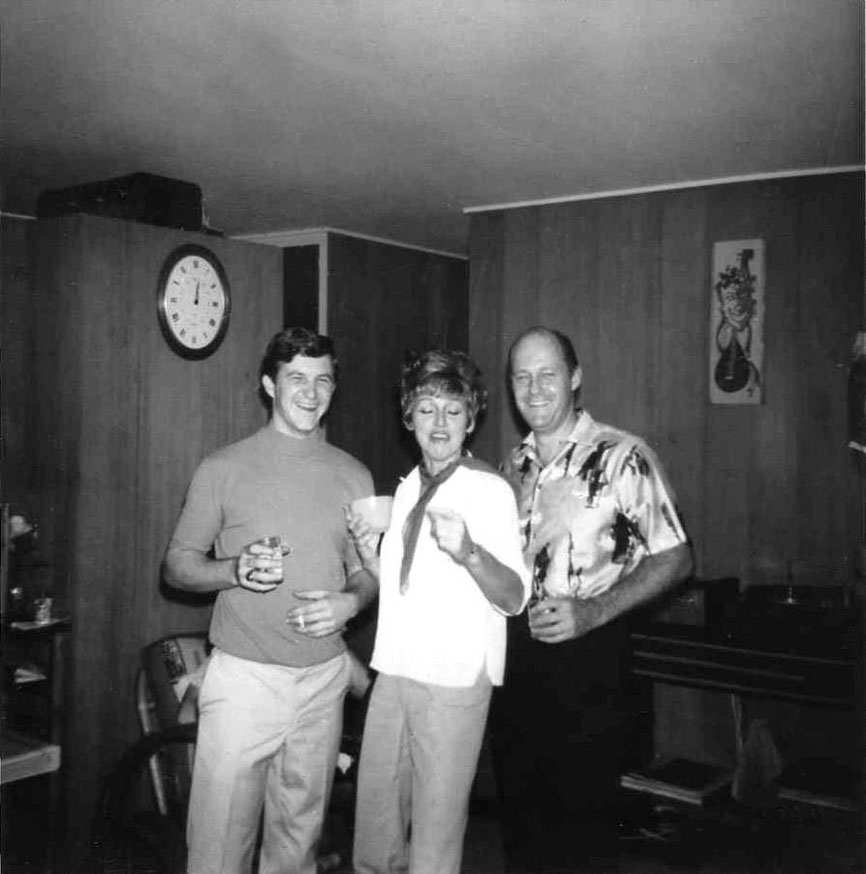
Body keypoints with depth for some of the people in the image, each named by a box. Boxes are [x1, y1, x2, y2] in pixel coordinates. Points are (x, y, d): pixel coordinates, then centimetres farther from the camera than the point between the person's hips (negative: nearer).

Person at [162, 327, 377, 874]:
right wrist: (236, 571, -17)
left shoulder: (354, 476, 8)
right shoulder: (223, 469, -1)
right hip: (244, 676, -3)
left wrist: (352, 601, -8)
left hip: (324, 679, 3)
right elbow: (177, 565, 2)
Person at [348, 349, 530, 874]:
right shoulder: (408, 488, 13)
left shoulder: (490, 490, -9)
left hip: (455, 680, -6)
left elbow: (514, 598, -16)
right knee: (374, 827, 15)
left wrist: (470, 553, -33)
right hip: (394, 673, 6)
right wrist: (368, 550, 2)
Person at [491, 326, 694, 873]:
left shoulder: (622, 458, -11)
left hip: (586, 654, -6)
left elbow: (674, 558, -11)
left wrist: (593, 611, -21)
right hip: (514, 651, 6)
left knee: (581, 816, 5)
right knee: (518, 808, 17)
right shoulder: (517, 463, 10)